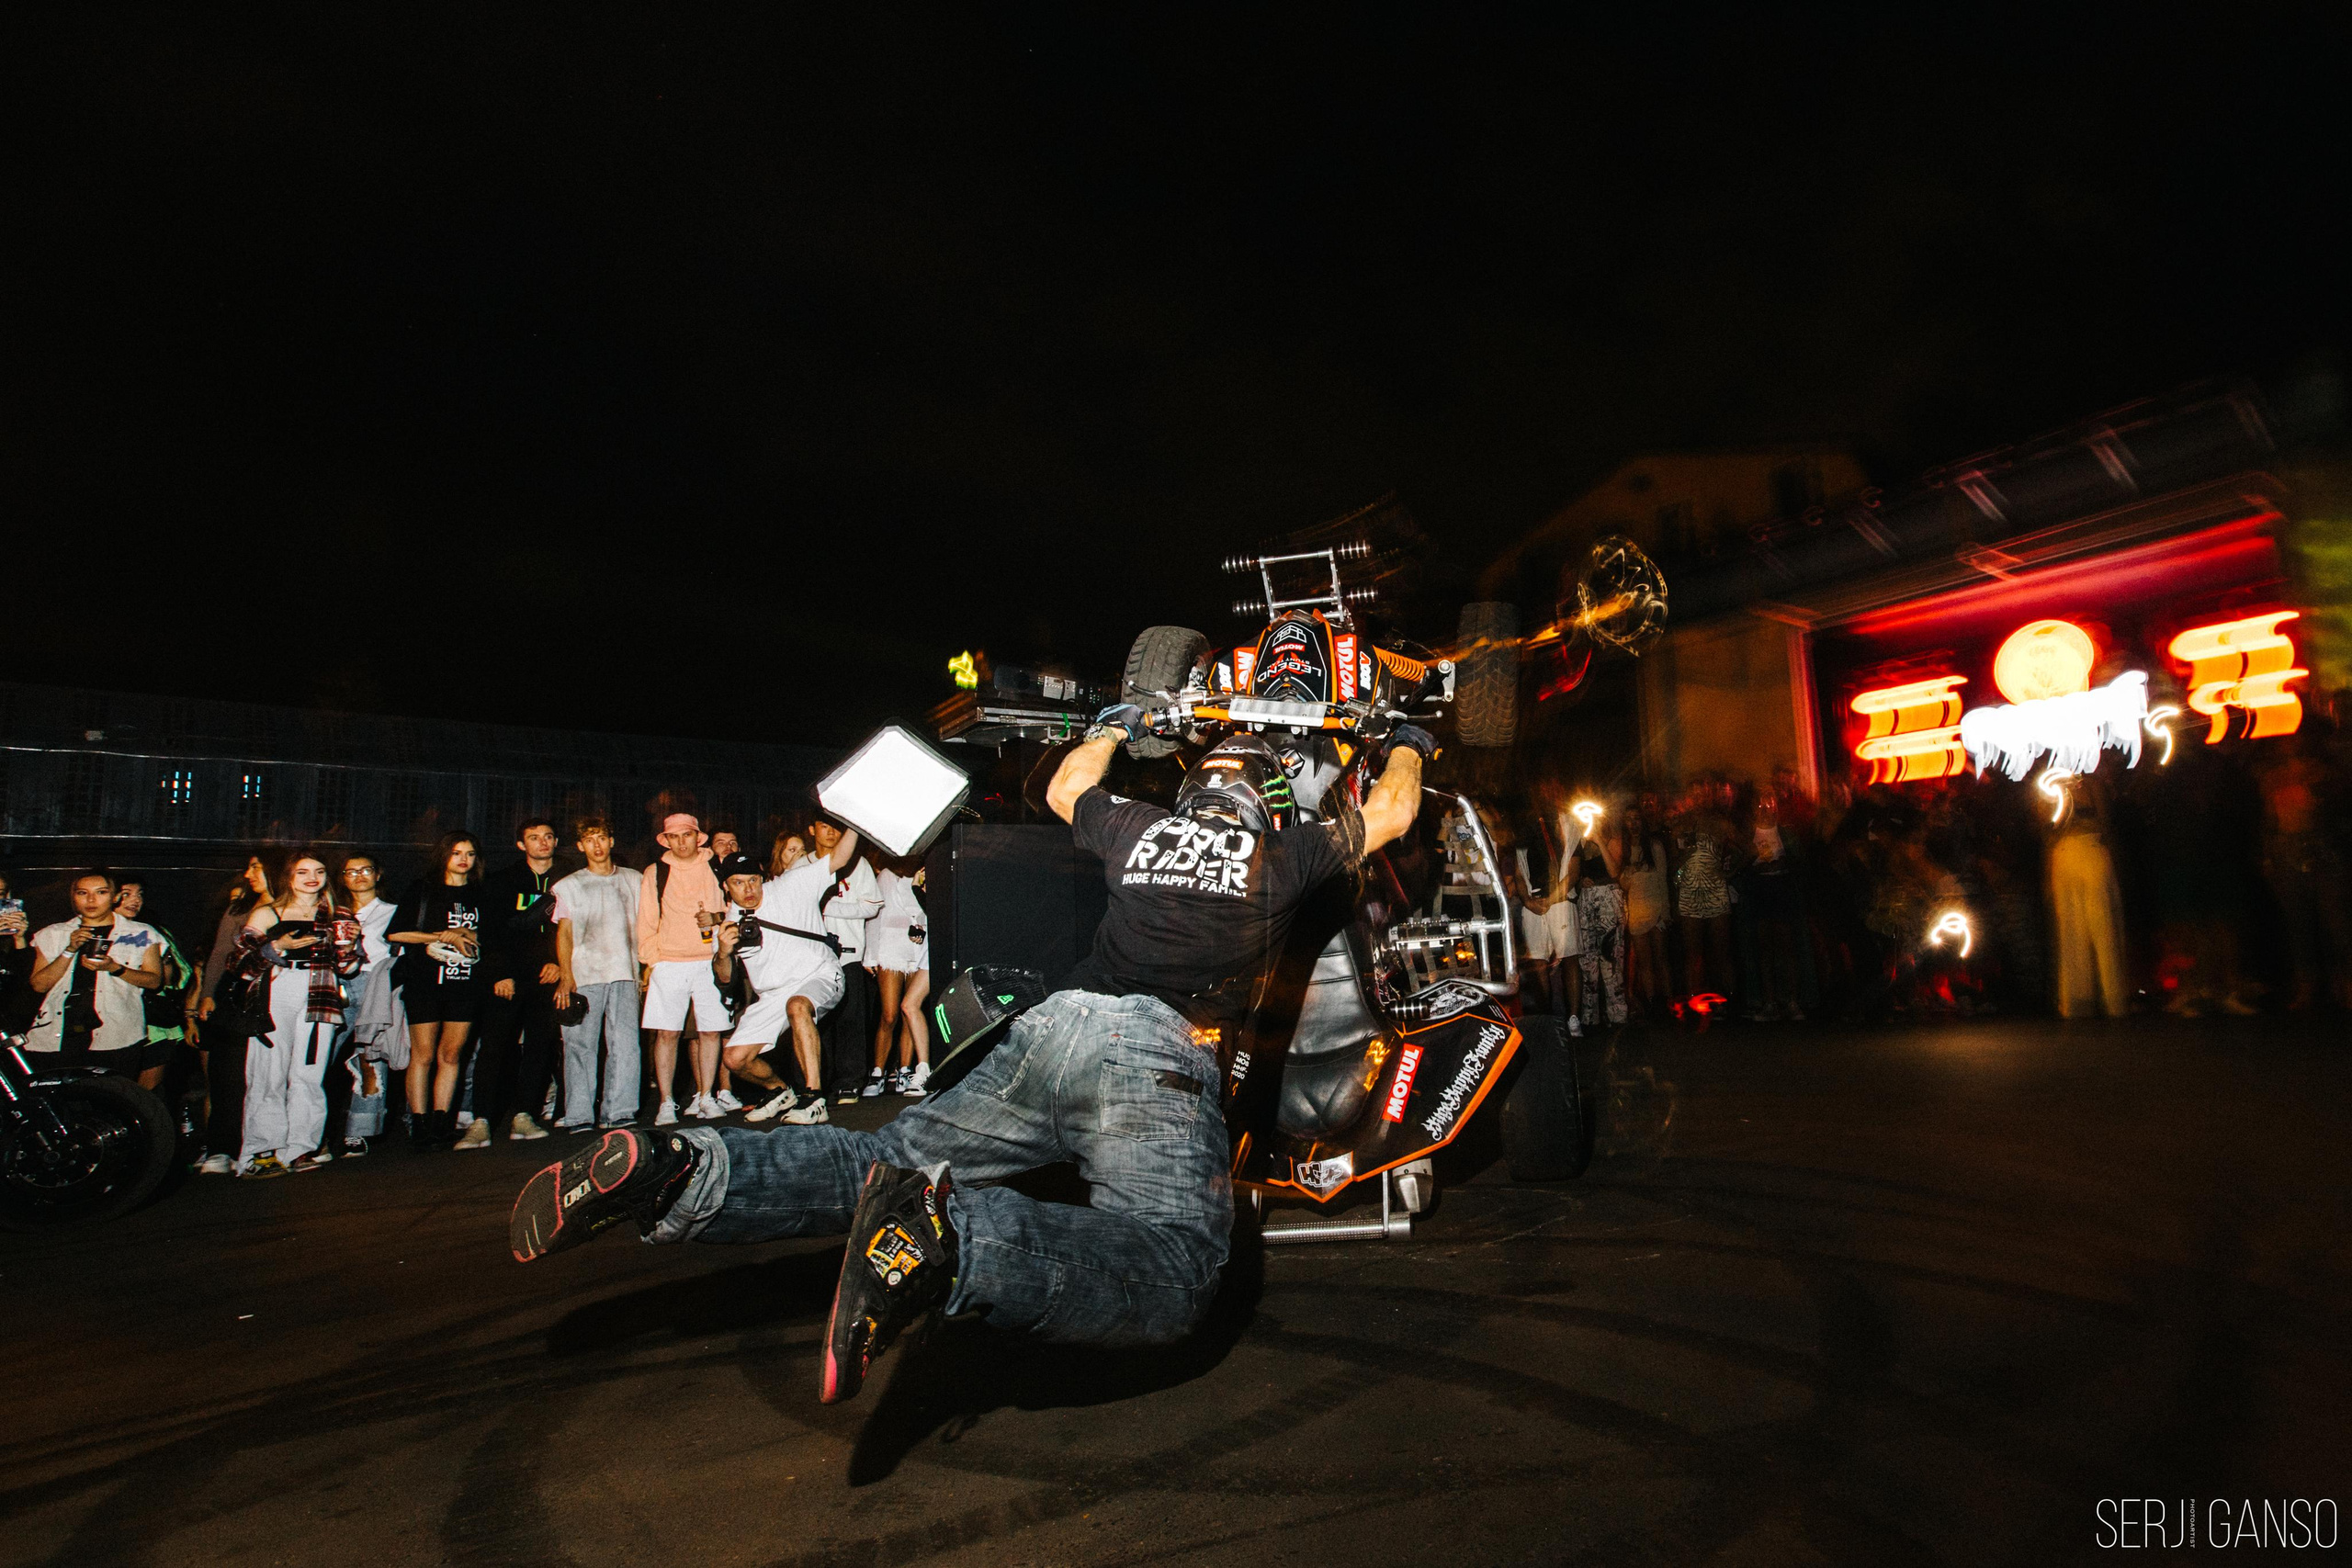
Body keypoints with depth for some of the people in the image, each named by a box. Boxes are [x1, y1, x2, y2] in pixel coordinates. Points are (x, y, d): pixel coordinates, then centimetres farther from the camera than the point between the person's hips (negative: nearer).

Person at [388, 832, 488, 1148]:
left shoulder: (481, 894, 13)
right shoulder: (422, 890, 4)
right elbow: (396, 933, -2)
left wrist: (464, 935, -6)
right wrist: (443, 936, -8)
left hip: (466, 983, 3)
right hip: (425, 982, -2)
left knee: (451, 1054, 3)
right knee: (423, 1054, -1)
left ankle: (441, 1121, 9)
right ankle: (419, 1124, 4)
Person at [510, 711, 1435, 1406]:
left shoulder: (1141, 828, 24)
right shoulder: (1285, 852, 16)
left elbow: (1064, 791, 45)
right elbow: (1390, 814, 33)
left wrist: (1110, 729, 63)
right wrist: (1407, 746, 53)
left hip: (1054, 1028, 5)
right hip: (1161, 1061, -5)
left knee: (887, 1164, 10)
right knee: (1172, 1273, -17)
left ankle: (680, 1172, -13)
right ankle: (950, 1235, -41)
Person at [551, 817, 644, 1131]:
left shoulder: (633, 880, 17)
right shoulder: (569, 886, 14)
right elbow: (564, 933, 7)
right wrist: (565, 976, -5)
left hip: (624, 974, 1)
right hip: (584, 975, 0)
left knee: (625, 1045, -6)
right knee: (579, 1044, -5)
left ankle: (618, 1112, -2)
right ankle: (579, 1116, -1)